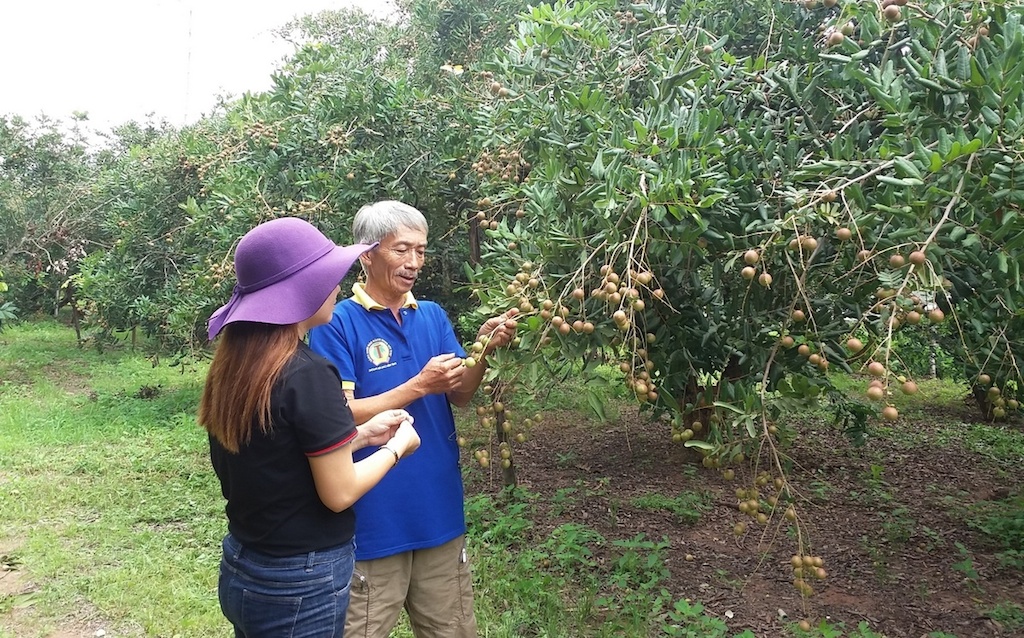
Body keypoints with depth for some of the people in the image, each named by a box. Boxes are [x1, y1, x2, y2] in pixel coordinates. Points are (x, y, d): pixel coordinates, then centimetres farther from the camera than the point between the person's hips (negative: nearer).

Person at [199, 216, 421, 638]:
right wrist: (395, 448, -3)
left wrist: (362, 434, 8)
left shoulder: (231, 364, 0)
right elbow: (338, 493, -19)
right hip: (302, 584, -7)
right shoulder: (307, 373, -23)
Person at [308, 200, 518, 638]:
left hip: (439, 512, 5)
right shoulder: (336, 324, -12)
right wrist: (420, 385, -21)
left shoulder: (433, 316, 5)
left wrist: (484, 350, -18)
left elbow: (460, 395, 0)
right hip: (374, 519, -5)